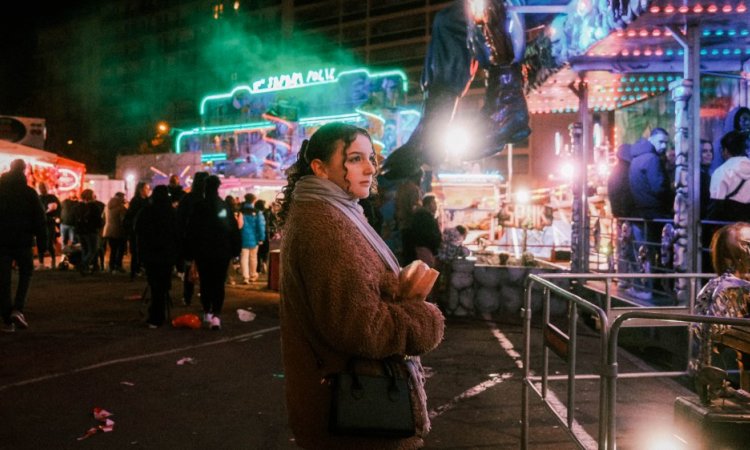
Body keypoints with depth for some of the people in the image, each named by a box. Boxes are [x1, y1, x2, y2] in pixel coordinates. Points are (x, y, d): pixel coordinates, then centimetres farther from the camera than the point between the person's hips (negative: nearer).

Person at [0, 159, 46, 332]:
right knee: (25, 273, 14)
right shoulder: (29, 193, -5)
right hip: (23, 240, -2)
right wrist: (42, 239, 2)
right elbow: (39, 218, -6)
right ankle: (17, 309, -6)